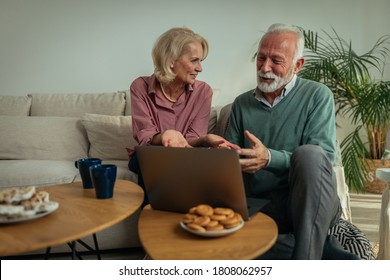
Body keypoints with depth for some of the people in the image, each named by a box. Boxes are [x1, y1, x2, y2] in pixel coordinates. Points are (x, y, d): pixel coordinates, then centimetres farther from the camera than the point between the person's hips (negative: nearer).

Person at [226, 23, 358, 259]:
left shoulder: (317, 96, 1)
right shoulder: (242, 104, 13)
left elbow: (324, 158, -12)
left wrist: (270, 158, -28)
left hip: (311, 204, -3)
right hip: (259, 205, 3)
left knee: (309, 154, -34)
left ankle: (306, 258, -26)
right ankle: (324, 250, -13)